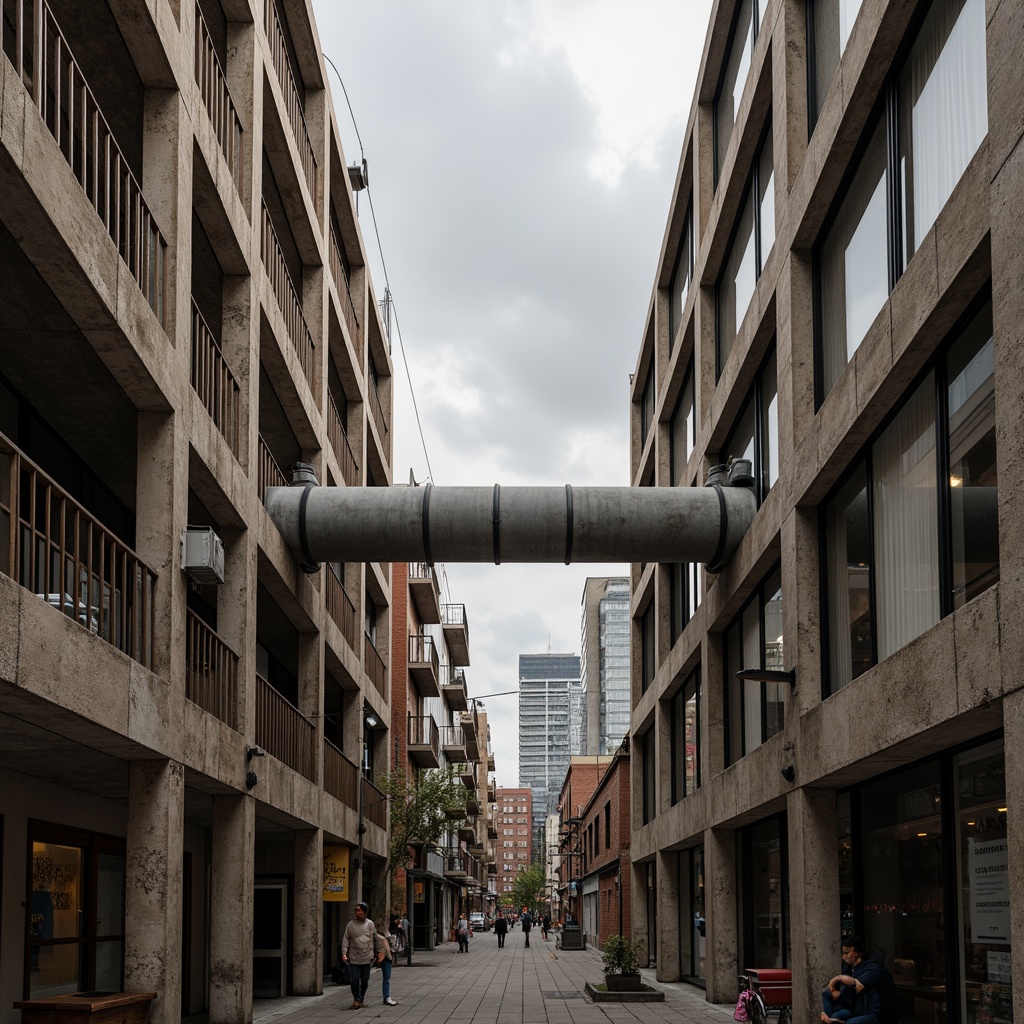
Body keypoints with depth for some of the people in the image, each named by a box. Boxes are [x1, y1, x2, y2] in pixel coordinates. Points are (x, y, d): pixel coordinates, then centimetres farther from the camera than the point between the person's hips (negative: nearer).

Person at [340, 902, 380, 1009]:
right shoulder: (351, 924, 1)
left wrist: (375, 953, 9)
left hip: (367, 957, 1)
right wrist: (344, 953, -9)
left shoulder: (370, 924, 4)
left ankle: (360, 999, 24)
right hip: (354, 958, -1)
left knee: (365, 980, 8)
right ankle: (356, 999, 7)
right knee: (354, 980, -7)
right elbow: (345, 939, 2)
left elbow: (375, 939, 10)